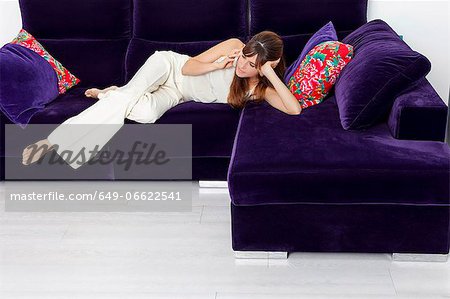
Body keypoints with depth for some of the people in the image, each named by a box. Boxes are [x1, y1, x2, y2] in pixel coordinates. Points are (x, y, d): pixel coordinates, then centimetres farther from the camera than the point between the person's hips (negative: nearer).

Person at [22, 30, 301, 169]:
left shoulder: (262, 88, -13)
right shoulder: (234, 46, -18)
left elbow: (295, 109, -29)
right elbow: (188, 66, -12)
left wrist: (271, 74, -35)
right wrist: (219, 65, -28)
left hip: (177, 96, 2)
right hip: (170, 65, -2)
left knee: (145, 112, -33)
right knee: (128, 96, -33)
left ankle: (111, 95, 1)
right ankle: (53, 140, -30)